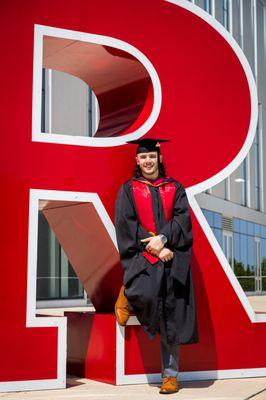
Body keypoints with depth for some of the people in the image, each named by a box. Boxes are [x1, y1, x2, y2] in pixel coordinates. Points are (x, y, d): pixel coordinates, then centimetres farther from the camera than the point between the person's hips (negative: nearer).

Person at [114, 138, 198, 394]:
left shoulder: (175, 188, 13)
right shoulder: (128, 190, 8)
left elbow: (182, 219, 2)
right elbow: (126, 224, -2)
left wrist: (163, 238, -16)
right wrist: (154, 248, -12)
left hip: (172, 259, 2)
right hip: (140, 256, -2)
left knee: (171, 318, 0)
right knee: (145, 295, -31)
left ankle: (170, 375, 11)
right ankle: (127, 299, 6)